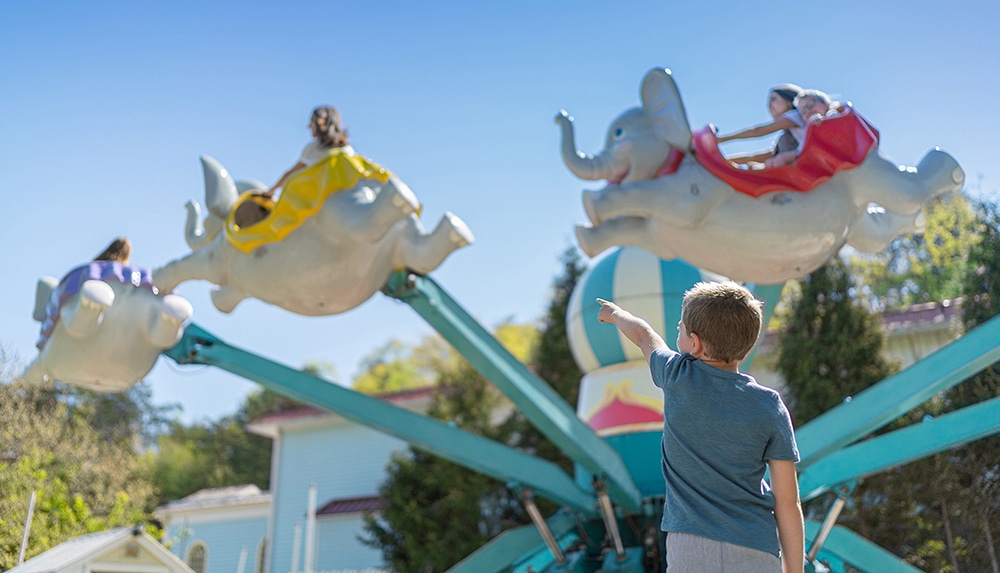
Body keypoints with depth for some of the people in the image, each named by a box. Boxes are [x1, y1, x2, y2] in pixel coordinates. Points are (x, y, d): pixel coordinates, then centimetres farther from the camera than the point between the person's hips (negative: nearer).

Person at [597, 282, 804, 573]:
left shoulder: (678, 378, -2)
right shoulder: (770, 407, -2)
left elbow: (642, 334, 21)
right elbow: (787, 503, -2)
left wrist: (616, 313, 42)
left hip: (689, 549, -1)